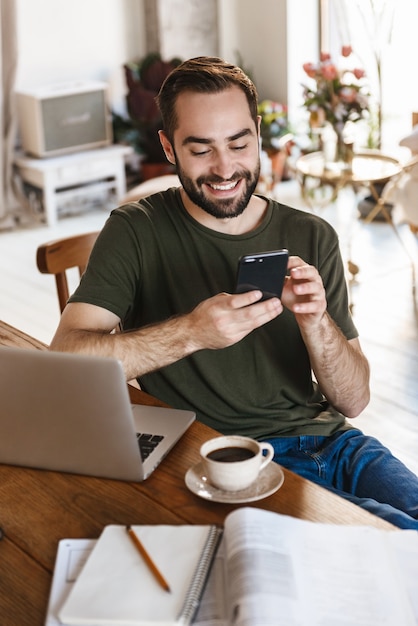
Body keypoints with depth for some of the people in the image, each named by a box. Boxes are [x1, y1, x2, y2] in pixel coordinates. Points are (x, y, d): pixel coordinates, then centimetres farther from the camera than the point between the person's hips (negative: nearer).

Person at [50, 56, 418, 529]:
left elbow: (353, 400, 4)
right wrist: (191, 332, -29)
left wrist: (315, 320, -16)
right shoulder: (136, 232, -3)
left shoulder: (311, 237, 5)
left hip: (330, 440, 5)